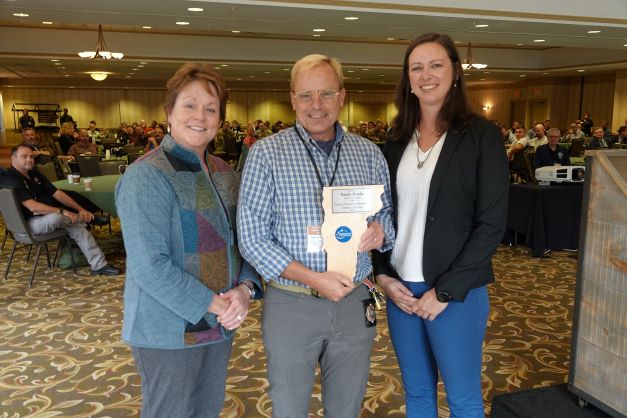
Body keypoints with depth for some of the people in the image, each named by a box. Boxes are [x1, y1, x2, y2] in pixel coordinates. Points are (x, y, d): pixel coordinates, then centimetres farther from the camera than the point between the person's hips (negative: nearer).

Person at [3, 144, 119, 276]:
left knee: (77, 226, -9)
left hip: (46, 216, 8)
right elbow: (33, 207, -27)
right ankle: (88, 218, -2)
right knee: (55, 217, -35)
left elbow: (57, 194, 8)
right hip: (28, 224, -8)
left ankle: (99, 265, -9)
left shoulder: (35, 175, 10)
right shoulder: (10, 180, -17)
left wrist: (80, 209, -2)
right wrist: (62, 212, -28)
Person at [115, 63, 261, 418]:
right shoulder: (147, 176, -18)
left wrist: (244, 288, -9)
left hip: (220, 323, 7)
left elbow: (241, 239, 8)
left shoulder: (224, 172, 5)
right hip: (169, 329, -7)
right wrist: (213, 305, -21)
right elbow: (150, 267, -24)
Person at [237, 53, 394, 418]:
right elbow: (252, 238, -10)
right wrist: (315, 279, -17)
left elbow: (388, 214, 11)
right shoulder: (266, 152, -7)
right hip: (291, 305, -2)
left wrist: (381, 231, -14)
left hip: (354, 302, 3)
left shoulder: (369, 153, 3)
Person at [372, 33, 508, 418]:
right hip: (400, 287, 4)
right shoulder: (398, 140, 6)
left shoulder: (482, 135, -6)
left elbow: (492, 224, -10)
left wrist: (446, 290, -13)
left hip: (456, 292, -4)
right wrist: (383, 275, -3)